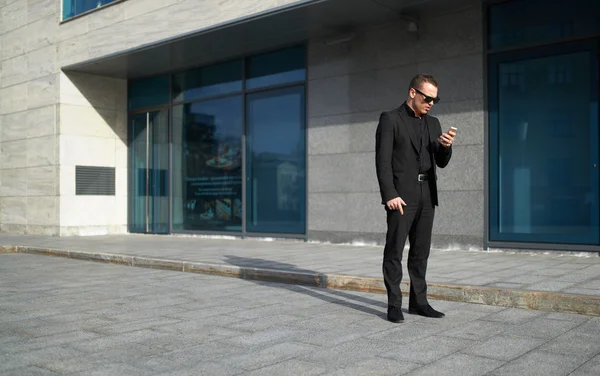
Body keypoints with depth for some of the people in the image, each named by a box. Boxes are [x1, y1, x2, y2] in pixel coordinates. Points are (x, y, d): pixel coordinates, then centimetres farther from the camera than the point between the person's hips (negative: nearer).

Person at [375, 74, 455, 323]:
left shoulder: (433, 123, 14)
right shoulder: (390, 119, -3)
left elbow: (441, 162, 13)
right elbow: (383, 161, -10)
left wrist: (446, 146, -9)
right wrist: (390, 195, -18)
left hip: (426, 196, 6)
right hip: (401, 196, -6)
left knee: (421, 251, 9)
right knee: (394, 251, -3)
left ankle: (418, 302, 16)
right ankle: (394, 305, 2)